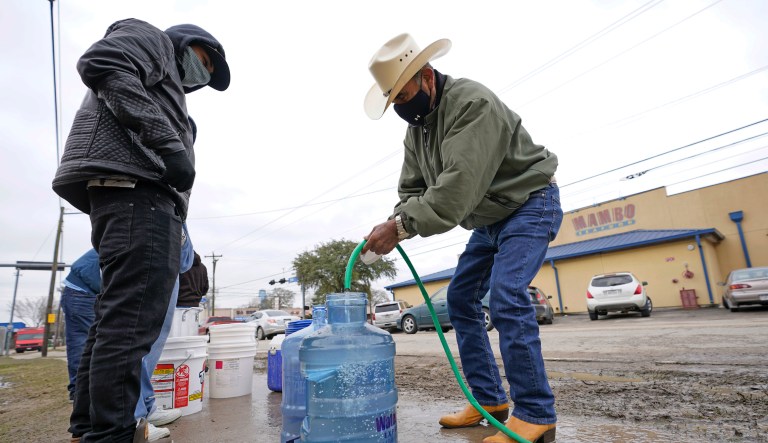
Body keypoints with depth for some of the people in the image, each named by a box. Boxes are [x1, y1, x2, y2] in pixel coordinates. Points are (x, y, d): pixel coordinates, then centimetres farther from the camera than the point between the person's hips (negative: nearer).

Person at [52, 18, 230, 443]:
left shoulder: (168, 87, 38)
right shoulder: (152, 39, 15)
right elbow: (100, 63, -9)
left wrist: (184, 249, 19)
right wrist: (167, 142, -17)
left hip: (137, 194, 10)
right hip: (134, 186, -10)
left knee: (116, 318, 9)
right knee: (132, 318, -15)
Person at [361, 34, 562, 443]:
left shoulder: (472, 102, -25)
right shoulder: (415, 128, 3)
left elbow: (459, 185, -36)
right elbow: (412, 190, 1)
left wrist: (400, 226, -36)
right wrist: (393, 226, -18)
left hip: (531, 204, -8)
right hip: (489, 221, 9)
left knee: (506, 297, -24)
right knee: (460, 299, 4)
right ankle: (489, 401, 13)